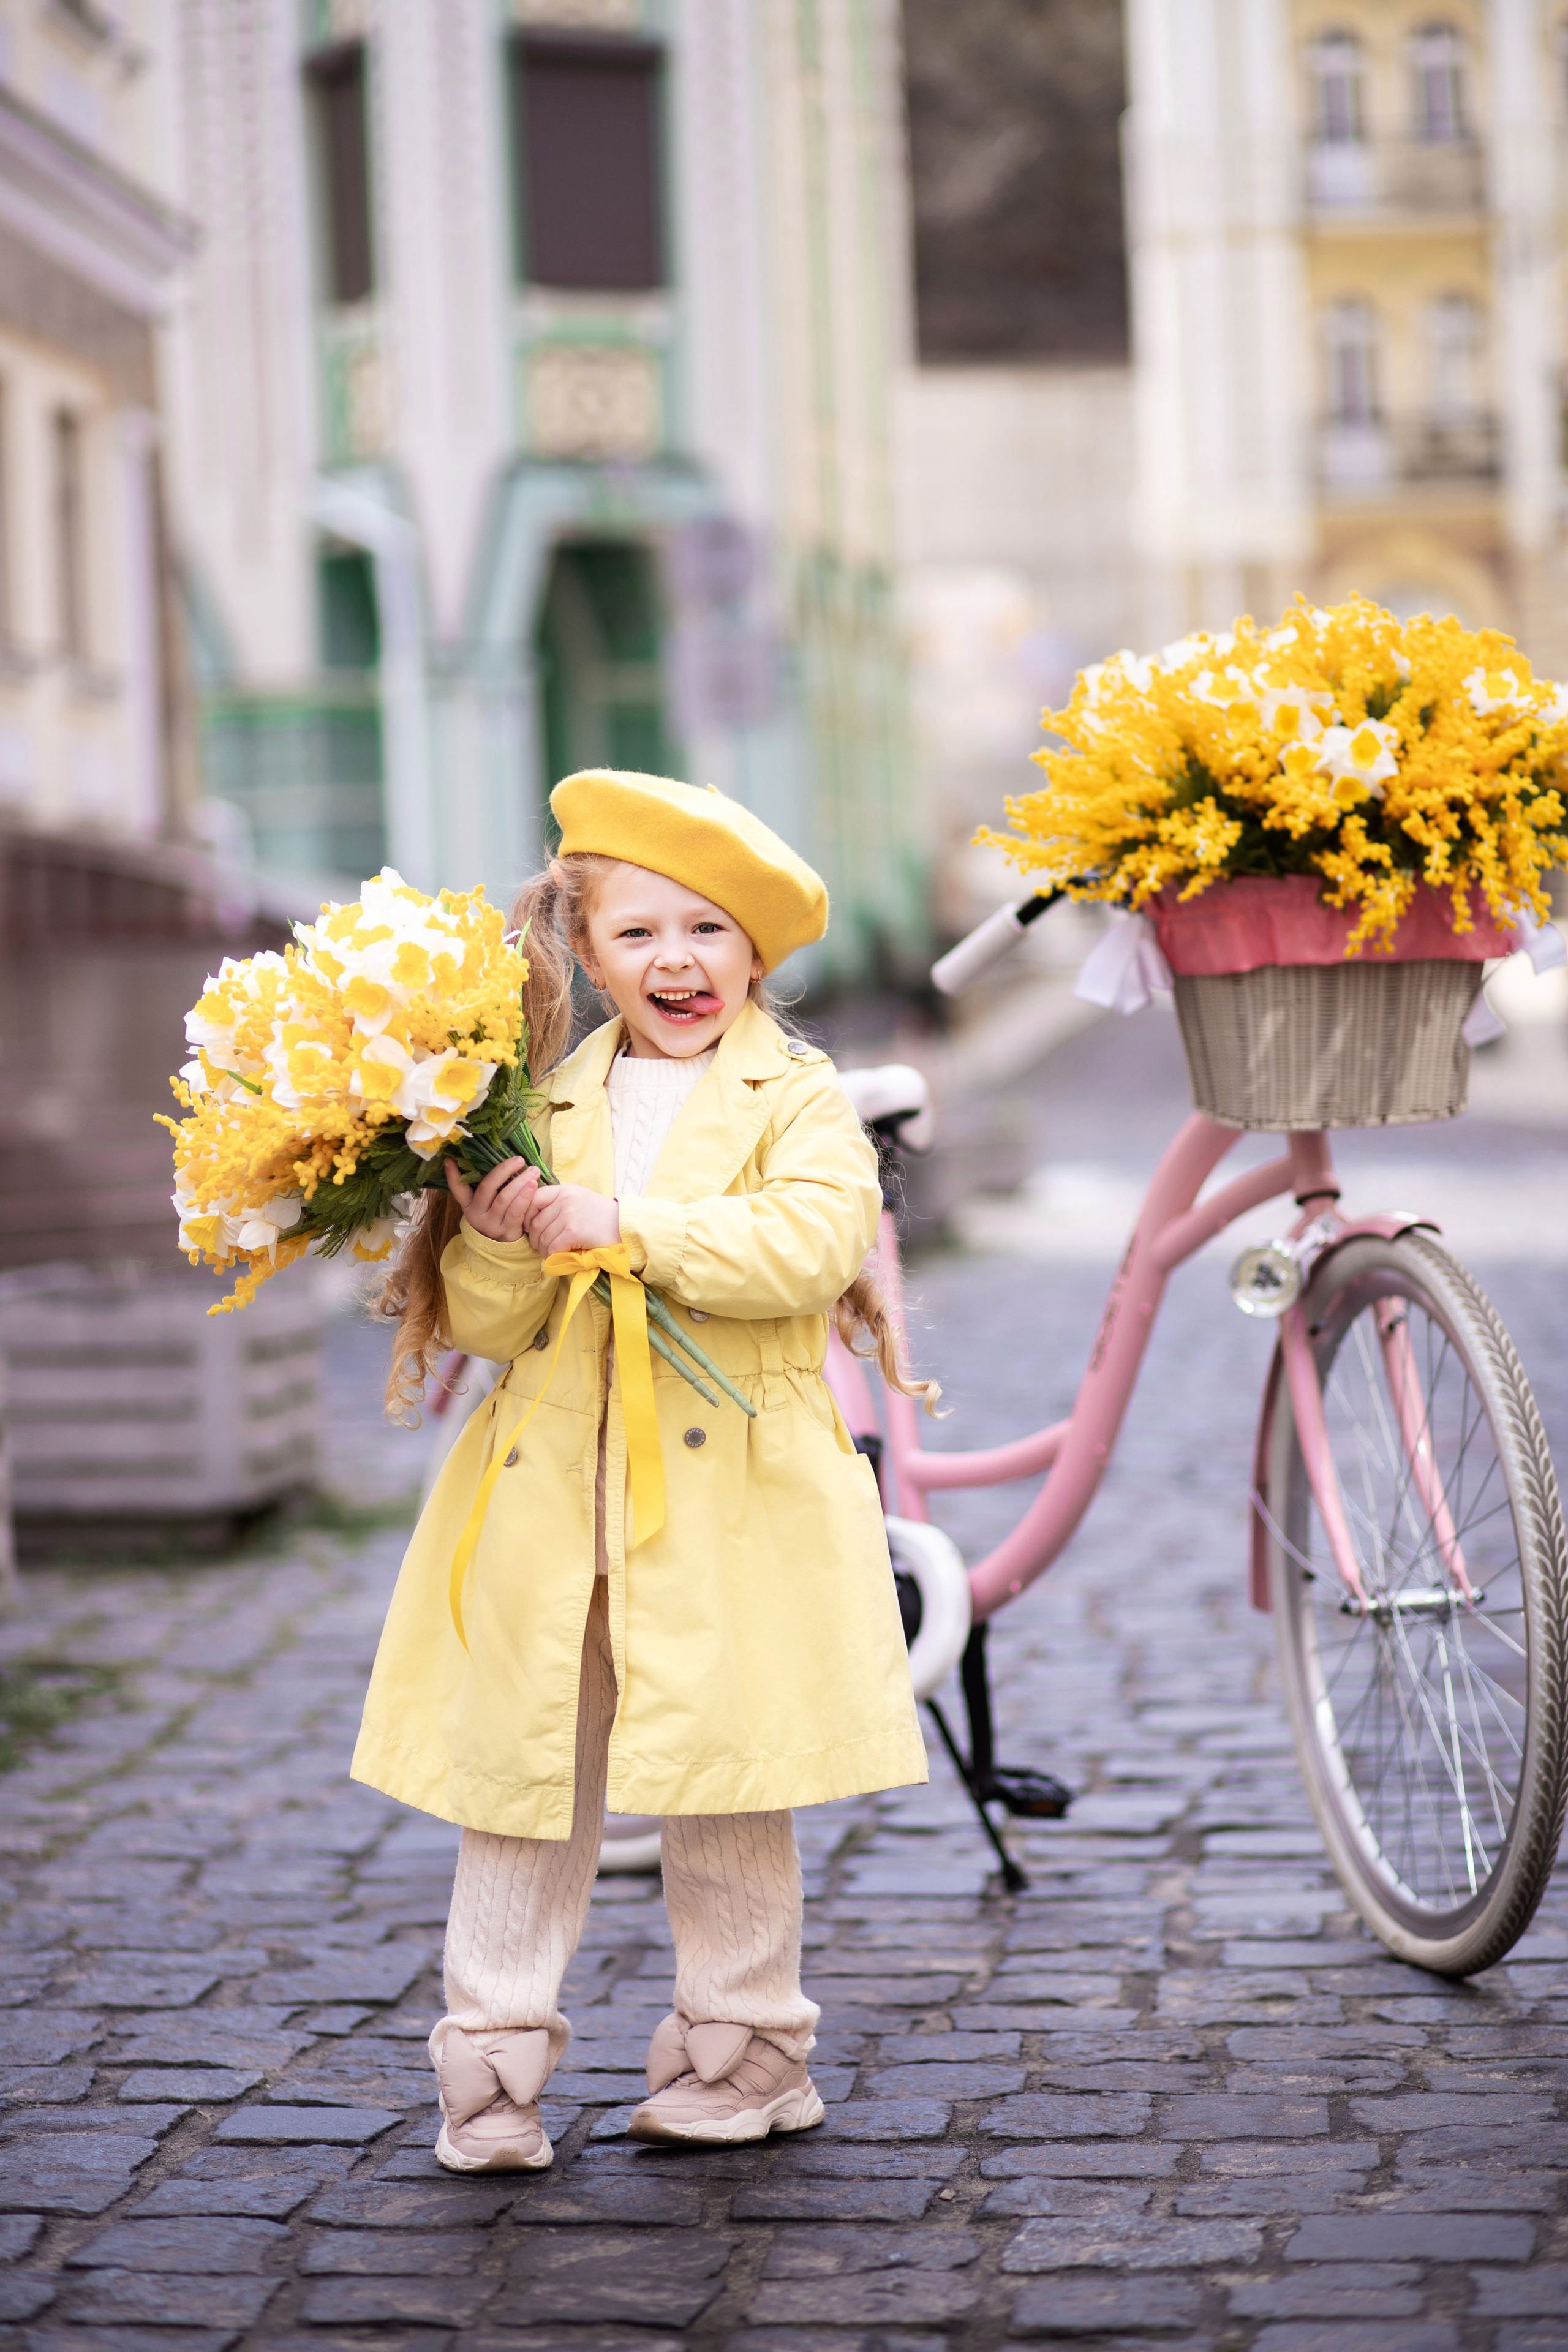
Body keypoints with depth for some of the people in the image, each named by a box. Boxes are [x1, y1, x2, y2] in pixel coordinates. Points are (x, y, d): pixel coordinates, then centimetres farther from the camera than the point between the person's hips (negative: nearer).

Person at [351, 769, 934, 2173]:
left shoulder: (799, 1100, 2)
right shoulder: (539, 1109, 11)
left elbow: (810, 1245, -18)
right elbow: (485, 1326, 9)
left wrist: (623, 1225, -20)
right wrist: (494, 1243, -13)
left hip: (731, 1500, -3)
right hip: (549, 1499, 3)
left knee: (728, 1785, 5)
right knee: (522, 1774, 4)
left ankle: (742, 2053, 21)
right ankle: (494, 2065, 13)